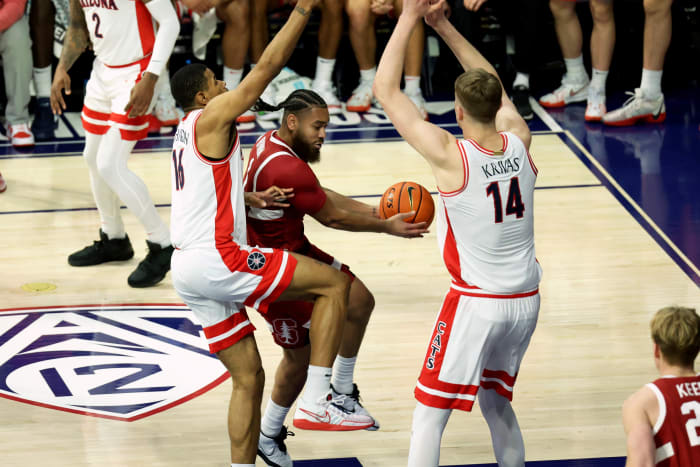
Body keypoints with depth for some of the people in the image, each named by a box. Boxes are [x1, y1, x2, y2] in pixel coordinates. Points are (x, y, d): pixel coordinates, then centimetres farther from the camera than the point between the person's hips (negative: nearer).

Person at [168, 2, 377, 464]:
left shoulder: (188, 132, 22)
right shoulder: (211, 117, -5)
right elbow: (267, 66, -10)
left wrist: (252, 199, 18)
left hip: (191, 269, 10)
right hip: (217, 258, -10)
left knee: (248, 377, 13)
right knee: (335, 283, -6)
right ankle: (316, 400, -12)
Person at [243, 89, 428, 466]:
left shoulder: (271, 142, 1)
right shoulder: (287, 169, -31)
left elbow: (321, 195, 11)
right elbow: (331, 216, -20)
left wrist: (372, 211, 5)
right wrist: (386, 226, -10)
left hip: (294, 249, 10)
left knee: (359, 300, 10)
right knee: (300, 355, 0)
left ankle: (342, 392, 25)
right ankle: (268, 437, 19)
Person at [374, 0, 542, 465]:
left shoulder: (450, 156, -19)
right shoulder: (519, 140, -4)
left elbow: (386, 89, -13)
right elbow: (493, 87, 17)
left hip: (476, 303, -6)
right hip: (525, 300, 6)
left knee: (429, 417, 1)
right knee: (497, 403, 24)